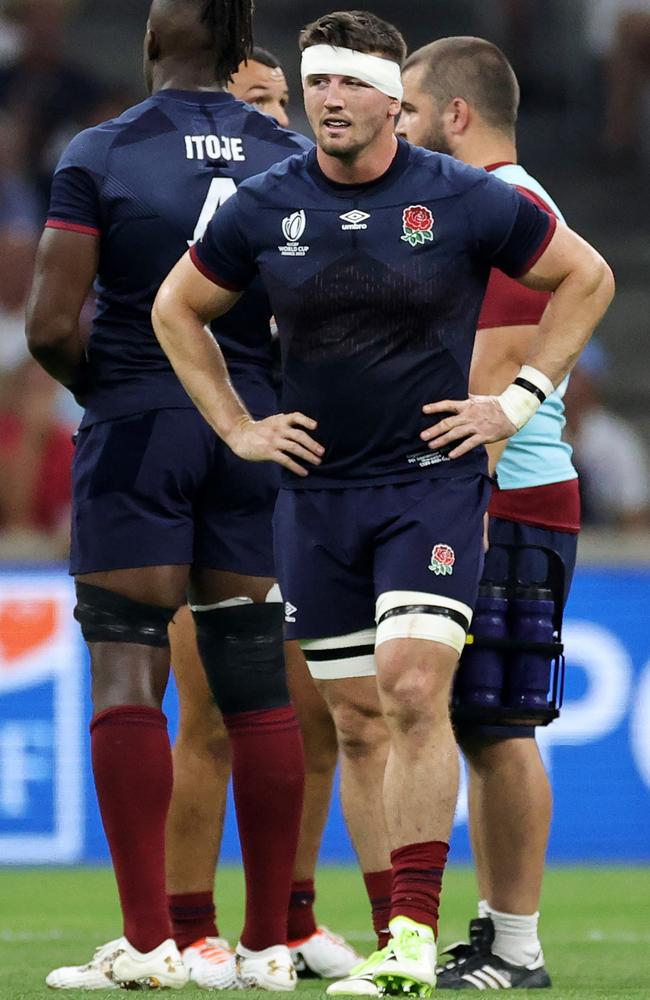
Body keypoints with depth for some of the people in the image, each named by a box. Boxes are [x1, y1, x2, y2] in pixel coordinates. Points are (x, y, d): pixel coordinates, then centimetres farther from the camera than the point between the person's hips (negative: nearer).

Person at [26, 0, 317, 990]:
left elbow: (50, 324, -10)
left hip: (136, 427, -3)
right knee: (259, 688, 7)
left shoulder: (99, 156, -6)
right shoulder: (296, 157, 4)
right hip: (254, 432, 3)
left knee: (127, 679, -1)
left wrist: (96, 387, 8)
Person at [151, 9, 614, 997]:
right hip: (317, 492, 4)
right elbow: (177, 309, 17)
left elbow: (586, 277, 7)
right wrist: (238, 428, 10)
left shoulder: (465, 200, -6)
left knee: (414, 692, -19)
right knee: (356, 723, 5)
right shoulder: (263, 209, 1)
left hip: (434, 480, -3)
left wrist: (519, 399, 2)